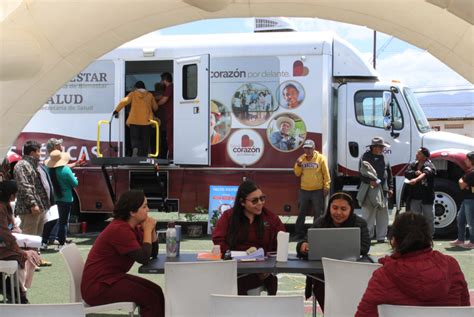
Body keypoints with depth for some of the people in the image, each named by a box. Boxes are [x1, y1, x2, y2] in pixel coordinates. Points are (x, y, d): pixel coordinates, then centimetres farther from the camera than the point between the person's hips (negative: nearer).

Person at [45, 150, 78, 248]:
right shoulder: (65, 170, -19)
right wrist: (73, 177, 9)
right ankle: (61, 243, 6)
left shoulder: (49, 170, -5)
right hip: (65, 198, -5)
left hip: (52, 198, 5)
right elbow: (75, 184, -12)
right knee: (64, 221, 3)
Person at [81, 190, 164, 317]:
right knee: (151, 298, -15)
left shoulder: (132, 227, 8)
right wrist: (147, 230, -13)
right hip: (97, 286, -10)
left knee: (156, 291, 2)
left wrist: (151, 230, -4)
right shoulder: (120, 230, -22)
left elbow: (153, 253, 10)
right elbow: (144, 258, -24)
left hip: (112, 278, 10)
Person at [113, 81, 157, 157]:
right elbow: (155, 107, 17)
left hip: (134, 120, -1)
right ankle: (143, 156, 5)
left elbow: (124, 101, -7)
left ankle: (135, 148, -28)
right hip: (146, 120, 1)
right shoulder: (150, 95, 9)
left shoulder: (133, 94, 4)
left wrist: (116, 110, -2)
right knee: (145, 139, 8)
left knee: (134, 137, 2)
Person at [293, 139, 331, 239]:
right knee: (301, 213, 9)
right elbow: (297, 173, 8)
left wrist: (326, 187, -7)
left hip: (317, 190, -3)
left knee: (318, 213, 4)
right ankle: (299, 233, 17)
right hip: (304, 190, 4)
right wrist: (298, 165, -10)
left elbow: (326, 174, -4)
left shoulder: (320, 158, -4)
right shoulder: (301, 159, 7)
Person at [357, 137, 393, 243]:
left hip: (382, 189, 5)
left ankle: (381, 237, 14)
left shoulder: (384, 158, 14)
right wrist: (370, 181, -22)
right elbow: (361, 173, -7)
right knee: (368, 214, -3)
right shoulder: (366, 157, -2)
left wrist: (390, 188, 12)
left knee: (383, 214, 7)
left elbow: (389, 174, 18)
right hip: (369, 189, -5)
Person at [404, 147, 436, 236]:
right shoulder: (413, 164, 11)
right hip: (414, 198, 5)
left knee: (428, 217, 4)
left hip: (426, 198, -5)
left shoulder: (429, 166, -9)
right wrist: (415, 173, -23)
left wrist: (416, 179, -49)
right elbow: (406, 173, -3)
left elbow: (425, 174, -30)